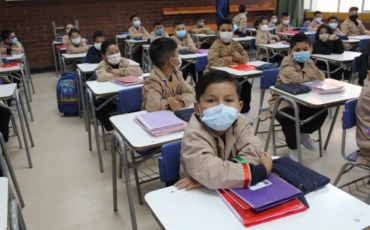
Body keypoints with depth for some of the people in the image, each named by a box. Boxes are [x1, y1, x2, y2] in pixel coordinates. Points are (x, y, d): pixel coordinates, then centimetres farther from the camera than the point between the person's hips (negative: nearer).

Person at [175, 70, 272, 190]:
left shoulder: (240, 123, -7)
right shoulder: (194, 134, -20)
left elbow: (253, 154, -19)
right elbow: (212, 174, -31)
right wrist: (262, 170, -25)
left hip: (233, 190, 5)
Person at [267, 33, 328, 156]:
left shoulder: (308, 62, 6)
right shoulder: (287, 62, -16)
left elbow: (321, 77, -11)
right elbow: (298, 79, -32)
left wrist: (306, 66, -20)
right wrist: (311, 77, -14)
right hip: (282, 101, -6)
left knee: (322, 111, -9)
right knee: (288, 117, -34)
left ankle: (304, 133, 18)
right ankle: (292, 147, -5)